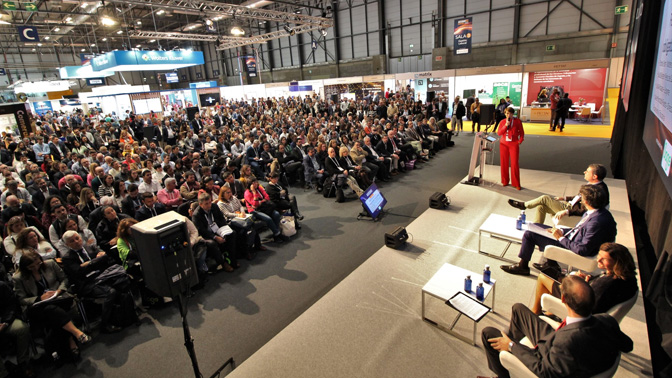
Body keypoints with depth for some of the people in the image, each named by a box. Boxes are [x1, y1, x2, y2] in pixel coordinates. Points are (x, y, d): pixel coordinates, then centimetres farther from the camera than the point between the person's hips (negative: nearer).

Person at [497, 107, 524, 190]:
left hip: (514, 144, -2)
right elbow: (499, 133, -4)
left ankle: (516, 184, 3)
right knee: (504, 163, 5)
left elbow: (521, 133, 8)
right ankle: (505, 181, 18)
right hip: (504, 144, 2)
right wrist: (506, 125, -14)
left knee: (514, 164, -5)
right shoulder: (502, 122, 6)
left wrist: (520, 141, -2)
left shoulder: (517, 121, 2)